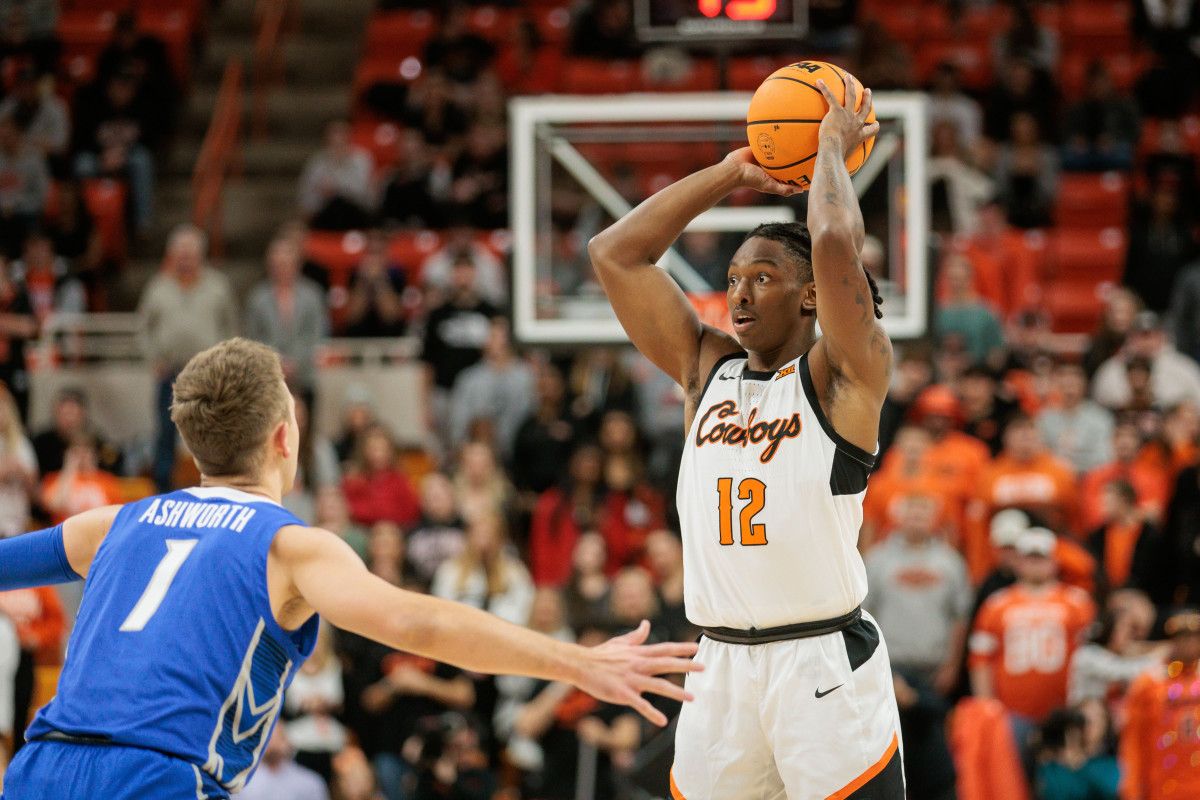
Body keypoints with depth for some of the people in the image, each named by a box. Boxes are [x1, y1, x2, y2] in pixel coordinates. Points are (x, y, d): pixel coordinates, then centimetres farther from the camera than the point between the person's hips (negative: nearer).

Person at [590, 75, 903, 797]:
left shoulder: (843, 376, -2)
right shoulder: (708, 367, 14)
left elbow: (836, 247, -19)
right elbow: (615, 254, 12)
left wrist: (835, 150, -2)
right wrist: (731, 175, 12)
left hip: (825, 662, -6)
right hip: (722, 661, 6)